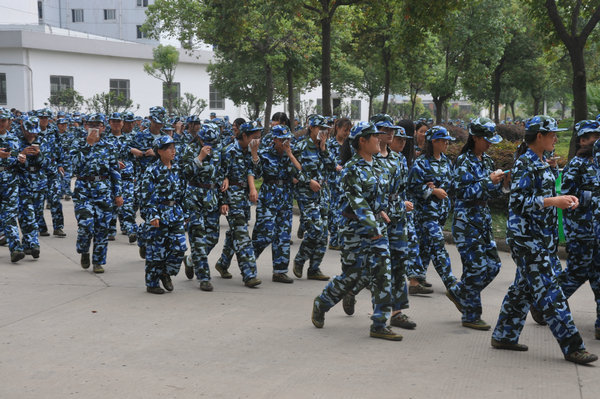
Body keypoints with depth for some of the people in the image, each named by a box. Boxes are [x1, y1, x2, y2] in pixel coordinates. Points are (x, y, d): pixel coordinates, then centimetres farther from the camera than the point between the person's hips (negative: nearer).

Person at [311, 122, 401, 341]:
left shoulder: (378, 166, 11)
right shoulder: (352, 170, -13)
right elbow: (357, 202, -22)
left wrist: (381, 210, 7)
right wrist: (372, 228, -29)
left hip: (378, 228, 7)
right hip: (356, 229, -7)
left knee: (382, 275, 0)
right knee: (351, 275, 2)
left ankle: (380, 325, 4)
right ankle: (321, 305, 27)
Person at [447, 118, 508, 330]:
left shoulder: (486, 160, 12)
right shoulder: (464, 161, -12)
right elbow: (463, 192, -20)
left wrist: (502, 182, -1)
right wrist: (488, 181, -20)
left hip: (483, 219, 8)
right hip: (466, 221, -8)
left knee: (493, 264, 8)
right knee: (476, 267, -8)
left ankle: (459, 292, 26)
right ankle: (471, 316, 8)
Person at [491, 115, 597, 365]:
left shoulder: (542, 163, 14)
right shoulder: (524, 163, -14)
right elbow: (518, 201, -21)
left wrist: (565, 198, 7)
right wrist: (553, 201, -25)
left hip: (543, 236, 10)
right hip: (526, 236, -10)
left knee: (525, 287, 14)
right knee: (548, 290, -8)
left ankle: (504, 335, 24)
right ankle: (572, 347, -7)